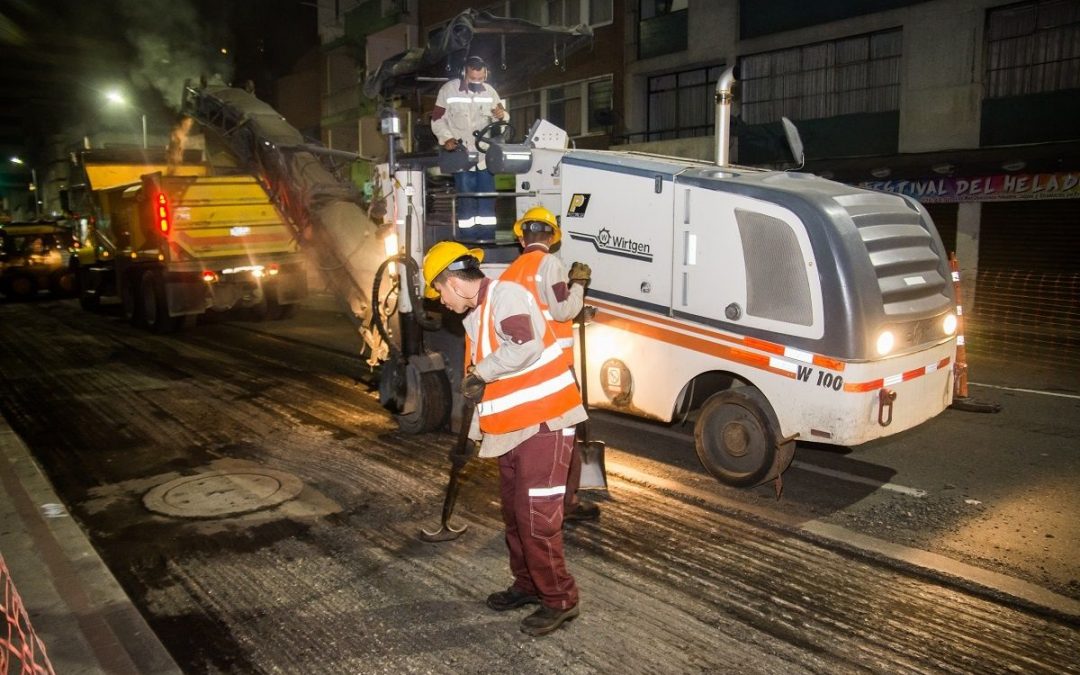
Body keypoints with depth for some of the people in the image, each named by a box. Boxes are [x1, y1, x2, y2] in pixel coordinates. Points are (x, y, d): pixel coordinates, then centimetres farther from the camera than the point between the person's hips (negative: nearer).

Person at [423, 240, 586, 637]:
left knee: (536, 515, -6)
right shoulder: (475, 314, 15)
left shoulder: (504, 294, -15)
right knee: (514, 511, 18)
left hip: (544, 421, -10)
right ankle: (528, 584, 34)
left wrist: (480, 371, -21)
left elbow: (527, 345, -32)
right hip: (513, 426, 10)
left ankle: (560, 599, 10)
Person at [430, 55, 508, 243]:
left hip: (485, 155, 3)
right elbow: (437, 120, -1)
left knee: (488, 201, 6)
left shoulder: (490, 91, 3)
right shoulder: (448, 90, -6)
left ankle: (488, 242, 14)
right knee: (466, 202, -1)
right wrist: (446, 138, -18)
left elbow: (502, 119, 10)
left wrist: (502, 116, -14)